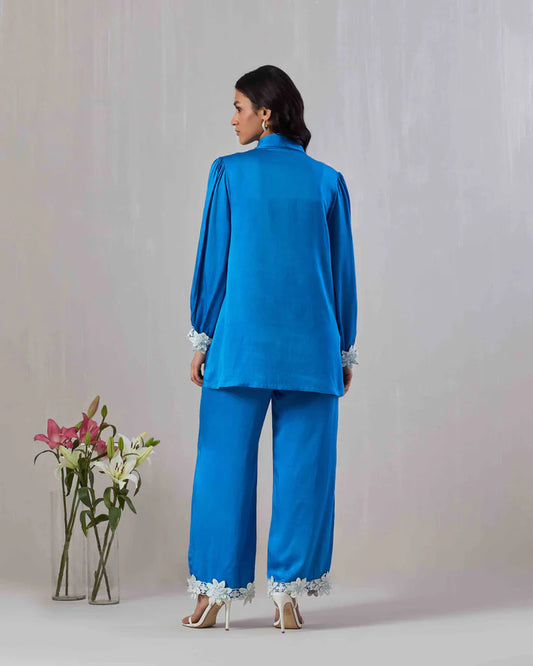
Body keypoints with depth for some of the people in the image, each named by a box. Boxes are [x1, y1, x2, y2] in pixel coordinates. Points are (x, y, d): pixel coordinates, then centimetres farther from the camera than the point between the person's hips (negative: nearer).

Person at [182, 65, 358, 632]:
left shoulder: (229, 172, -1)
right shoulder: (327, 181, 5)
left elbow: (212, 259, -1)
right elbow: (342, 270, 7)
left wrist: (202, 339, 6)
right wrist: (345, 350, 13)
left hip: (241, 340, -2)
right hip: (311, 345, 2)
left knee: (225, 463, 6)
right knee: (302, 467, 6)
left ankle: (216, 594, 12)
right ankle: (288, 597, 9)